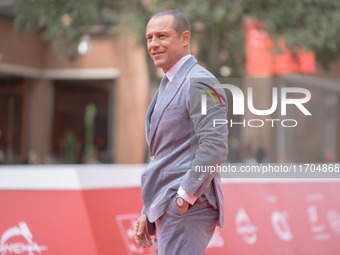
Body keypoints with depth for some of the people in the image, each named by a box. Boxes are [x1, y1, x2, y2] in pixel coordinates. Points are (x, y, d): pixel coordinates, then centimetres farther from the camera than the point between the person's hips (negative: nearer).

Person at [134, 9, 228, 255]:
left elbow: (215, 146, -22)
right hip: (167, 210, 10)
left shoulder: (198, 82, -12)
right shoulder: (168, 86, 19)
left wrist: (185, 196, -20)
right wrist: (148, 213, 20)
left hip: (188, 207, -10)